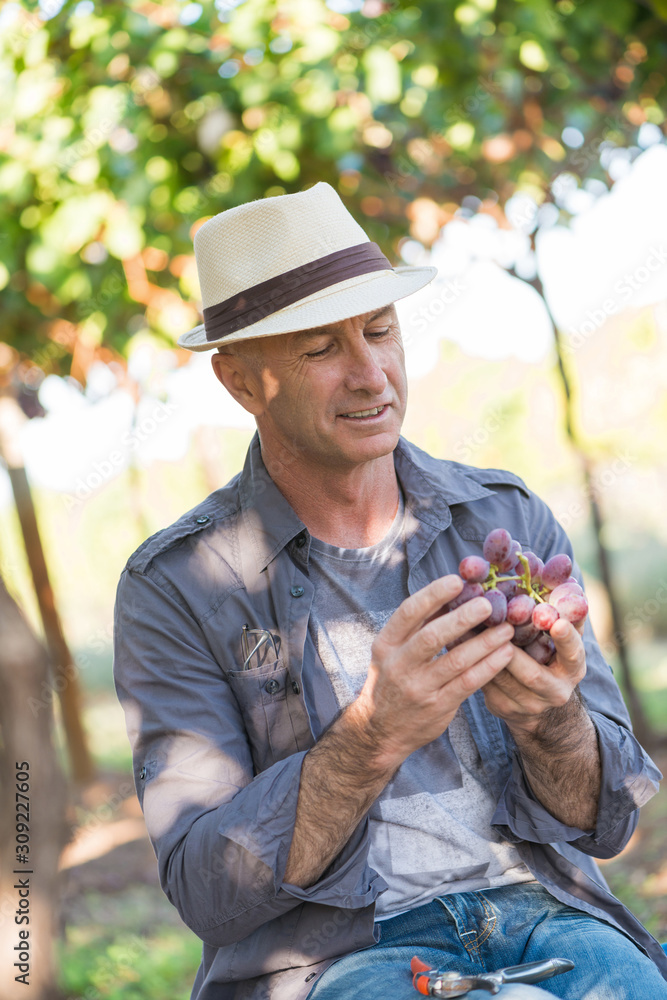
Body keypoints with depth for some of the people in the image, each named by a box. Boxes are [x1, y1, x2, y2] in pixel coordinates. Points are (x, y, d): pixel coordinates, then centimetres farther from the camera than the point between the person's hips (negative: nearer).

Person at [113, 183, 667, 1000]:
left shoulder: (509, 522, 7)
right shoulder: (173, 588, -1)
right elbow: (207, 889, -9)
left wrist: (548, 721, -17)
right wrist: (371, 740, -25)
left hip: (545, 914, 4)